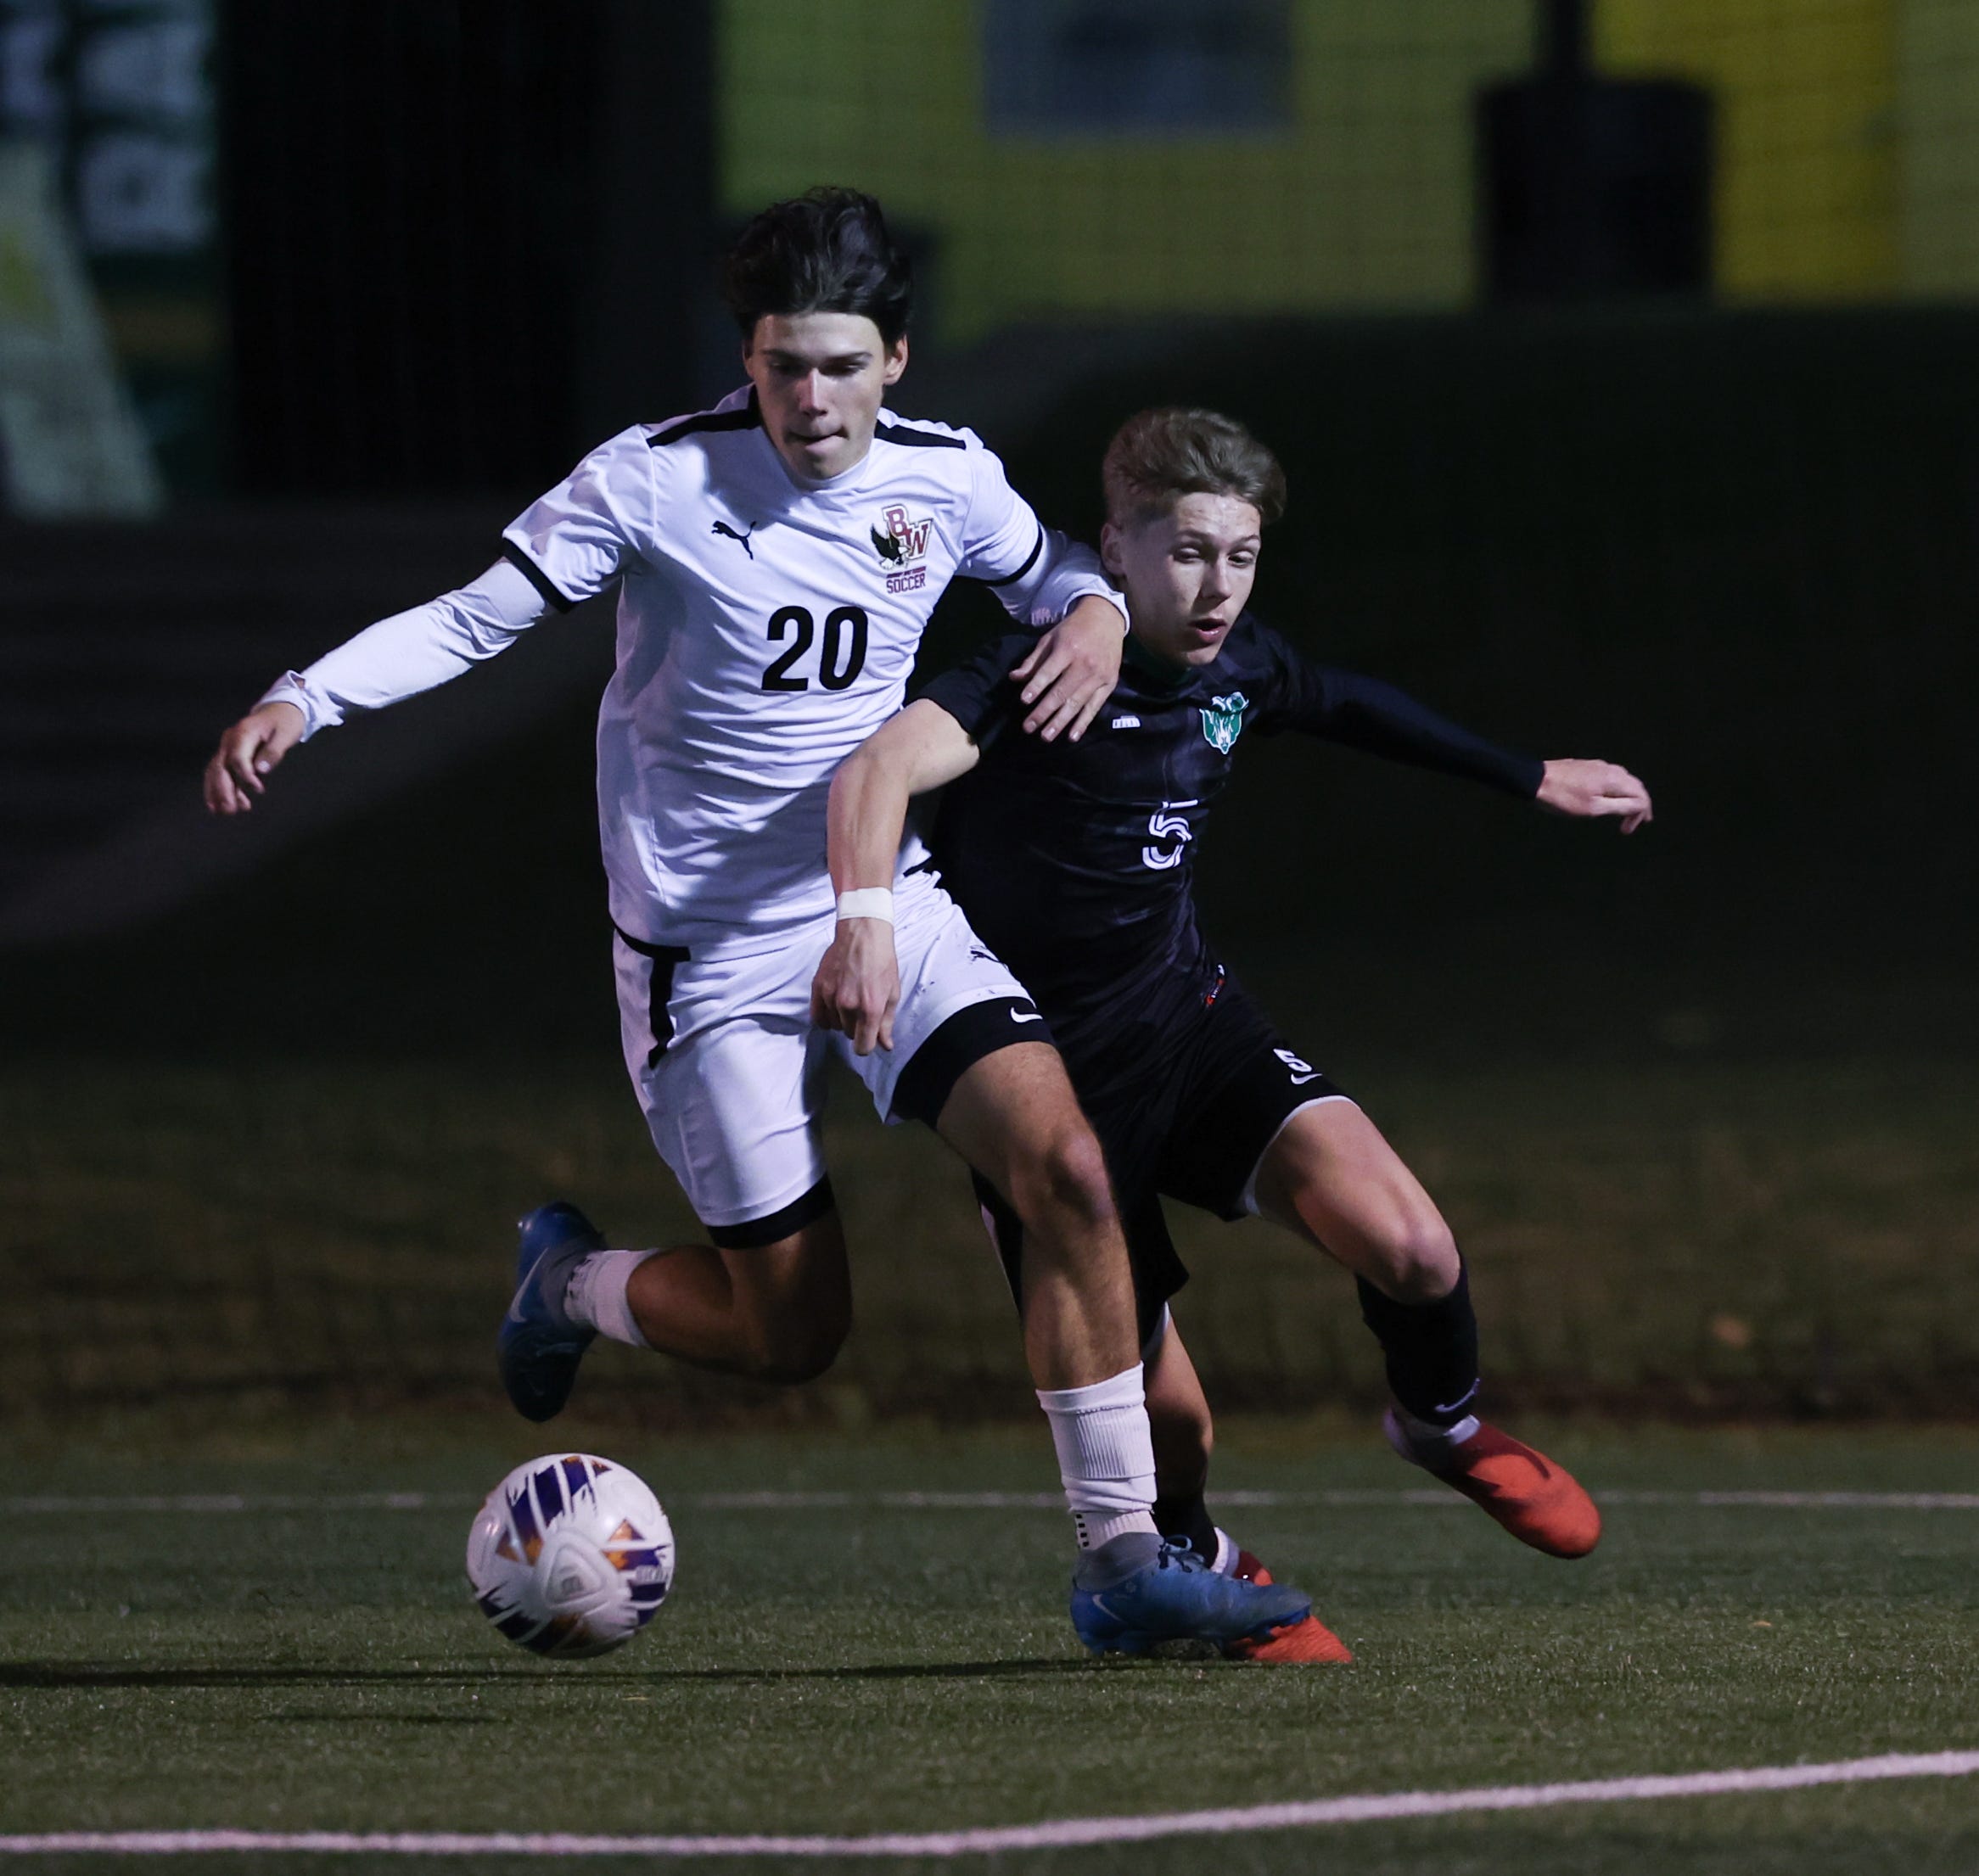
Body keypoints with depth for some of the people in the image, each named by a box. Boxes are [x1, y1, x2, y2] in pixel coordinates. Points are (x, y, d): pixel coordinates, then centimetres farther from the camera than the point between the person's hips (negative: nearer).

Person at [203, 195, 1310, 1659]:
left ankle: (1123, 1561, -12)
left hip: (890, 915, 4)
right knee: (793, 1332, -2)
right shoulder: (658, 480, -14)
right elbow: (477, 617, -12)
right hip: (710, 957, -4)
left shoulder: (945, 479, -1)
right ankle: (572, 1280, 33)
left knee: (1069, 1166, -18)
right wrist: (302, 700, -26)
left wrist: (1095, 613, -5)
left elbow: (1054, 576, 19)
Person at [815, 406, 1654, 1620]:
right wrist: (865, 918, -55)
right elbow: (884, 766, -36)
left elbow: (1344, 704, 24)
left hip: (1188, 1019, 5)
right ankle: (1192, 1559, 31)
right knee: (1159, 1412, -5)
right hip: (1049, 1066, -5)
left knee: (1407, 1247, -19)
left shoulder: (1239, 665, 0)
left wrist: (1531, 779, 33)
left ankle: (1444, 1426, 14)